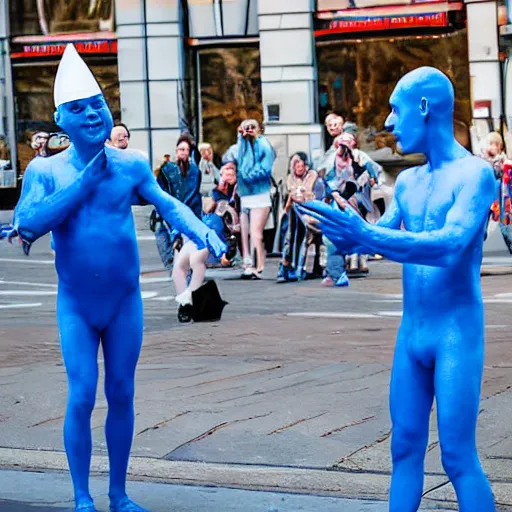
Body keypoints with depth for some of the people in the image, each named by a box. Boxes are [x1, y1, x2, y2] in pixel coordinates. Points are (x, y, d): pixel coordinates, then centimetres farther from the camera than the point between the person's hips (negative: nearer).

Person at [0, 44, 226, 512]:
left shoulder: (131, 166, 0)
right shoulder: (45, 170, -6)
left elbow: (169, 205, -3)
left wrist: (203, 232, -23)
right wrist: (85, 181, -19)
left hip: (126, 298, 2)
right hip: (76, 302, -2)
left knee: (122, 394, 7)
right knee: (82, 396, -6)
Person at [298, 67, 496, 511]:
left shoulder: (474, 174, -12)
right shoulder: (407, 182, 10)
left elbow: (450, 246, -26)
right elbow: (379, 237, 23)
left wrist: (365, 235, -33)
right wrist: (338, 225, 4)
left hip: (457, 334, -7)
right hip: (410, 333, 7)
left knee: (458, 457, -6)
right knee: (405, 448, 10)